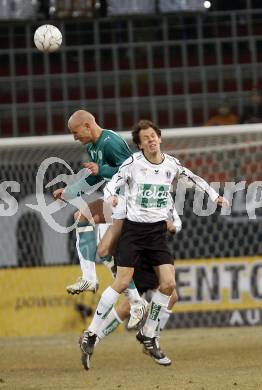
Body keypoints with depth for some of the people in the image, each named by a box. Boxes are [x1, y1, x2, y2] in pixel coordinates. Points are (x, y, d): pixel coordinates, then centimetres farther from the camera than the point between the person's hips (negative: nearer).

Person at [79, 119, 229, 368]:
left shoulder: (171, 165, 5)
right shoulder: (133, 163, -6)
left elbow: (193, 179, 22)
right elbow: (113, 183, -13)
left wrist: (214, 196, 21)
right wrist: (110, 197, -35)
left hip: (157, 231, 4)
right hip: (133, 228, -4)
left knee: (168, 284, -7)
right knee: (122, 283, -12)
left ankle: (147, 335, 11)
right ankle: (90, 334, -2)